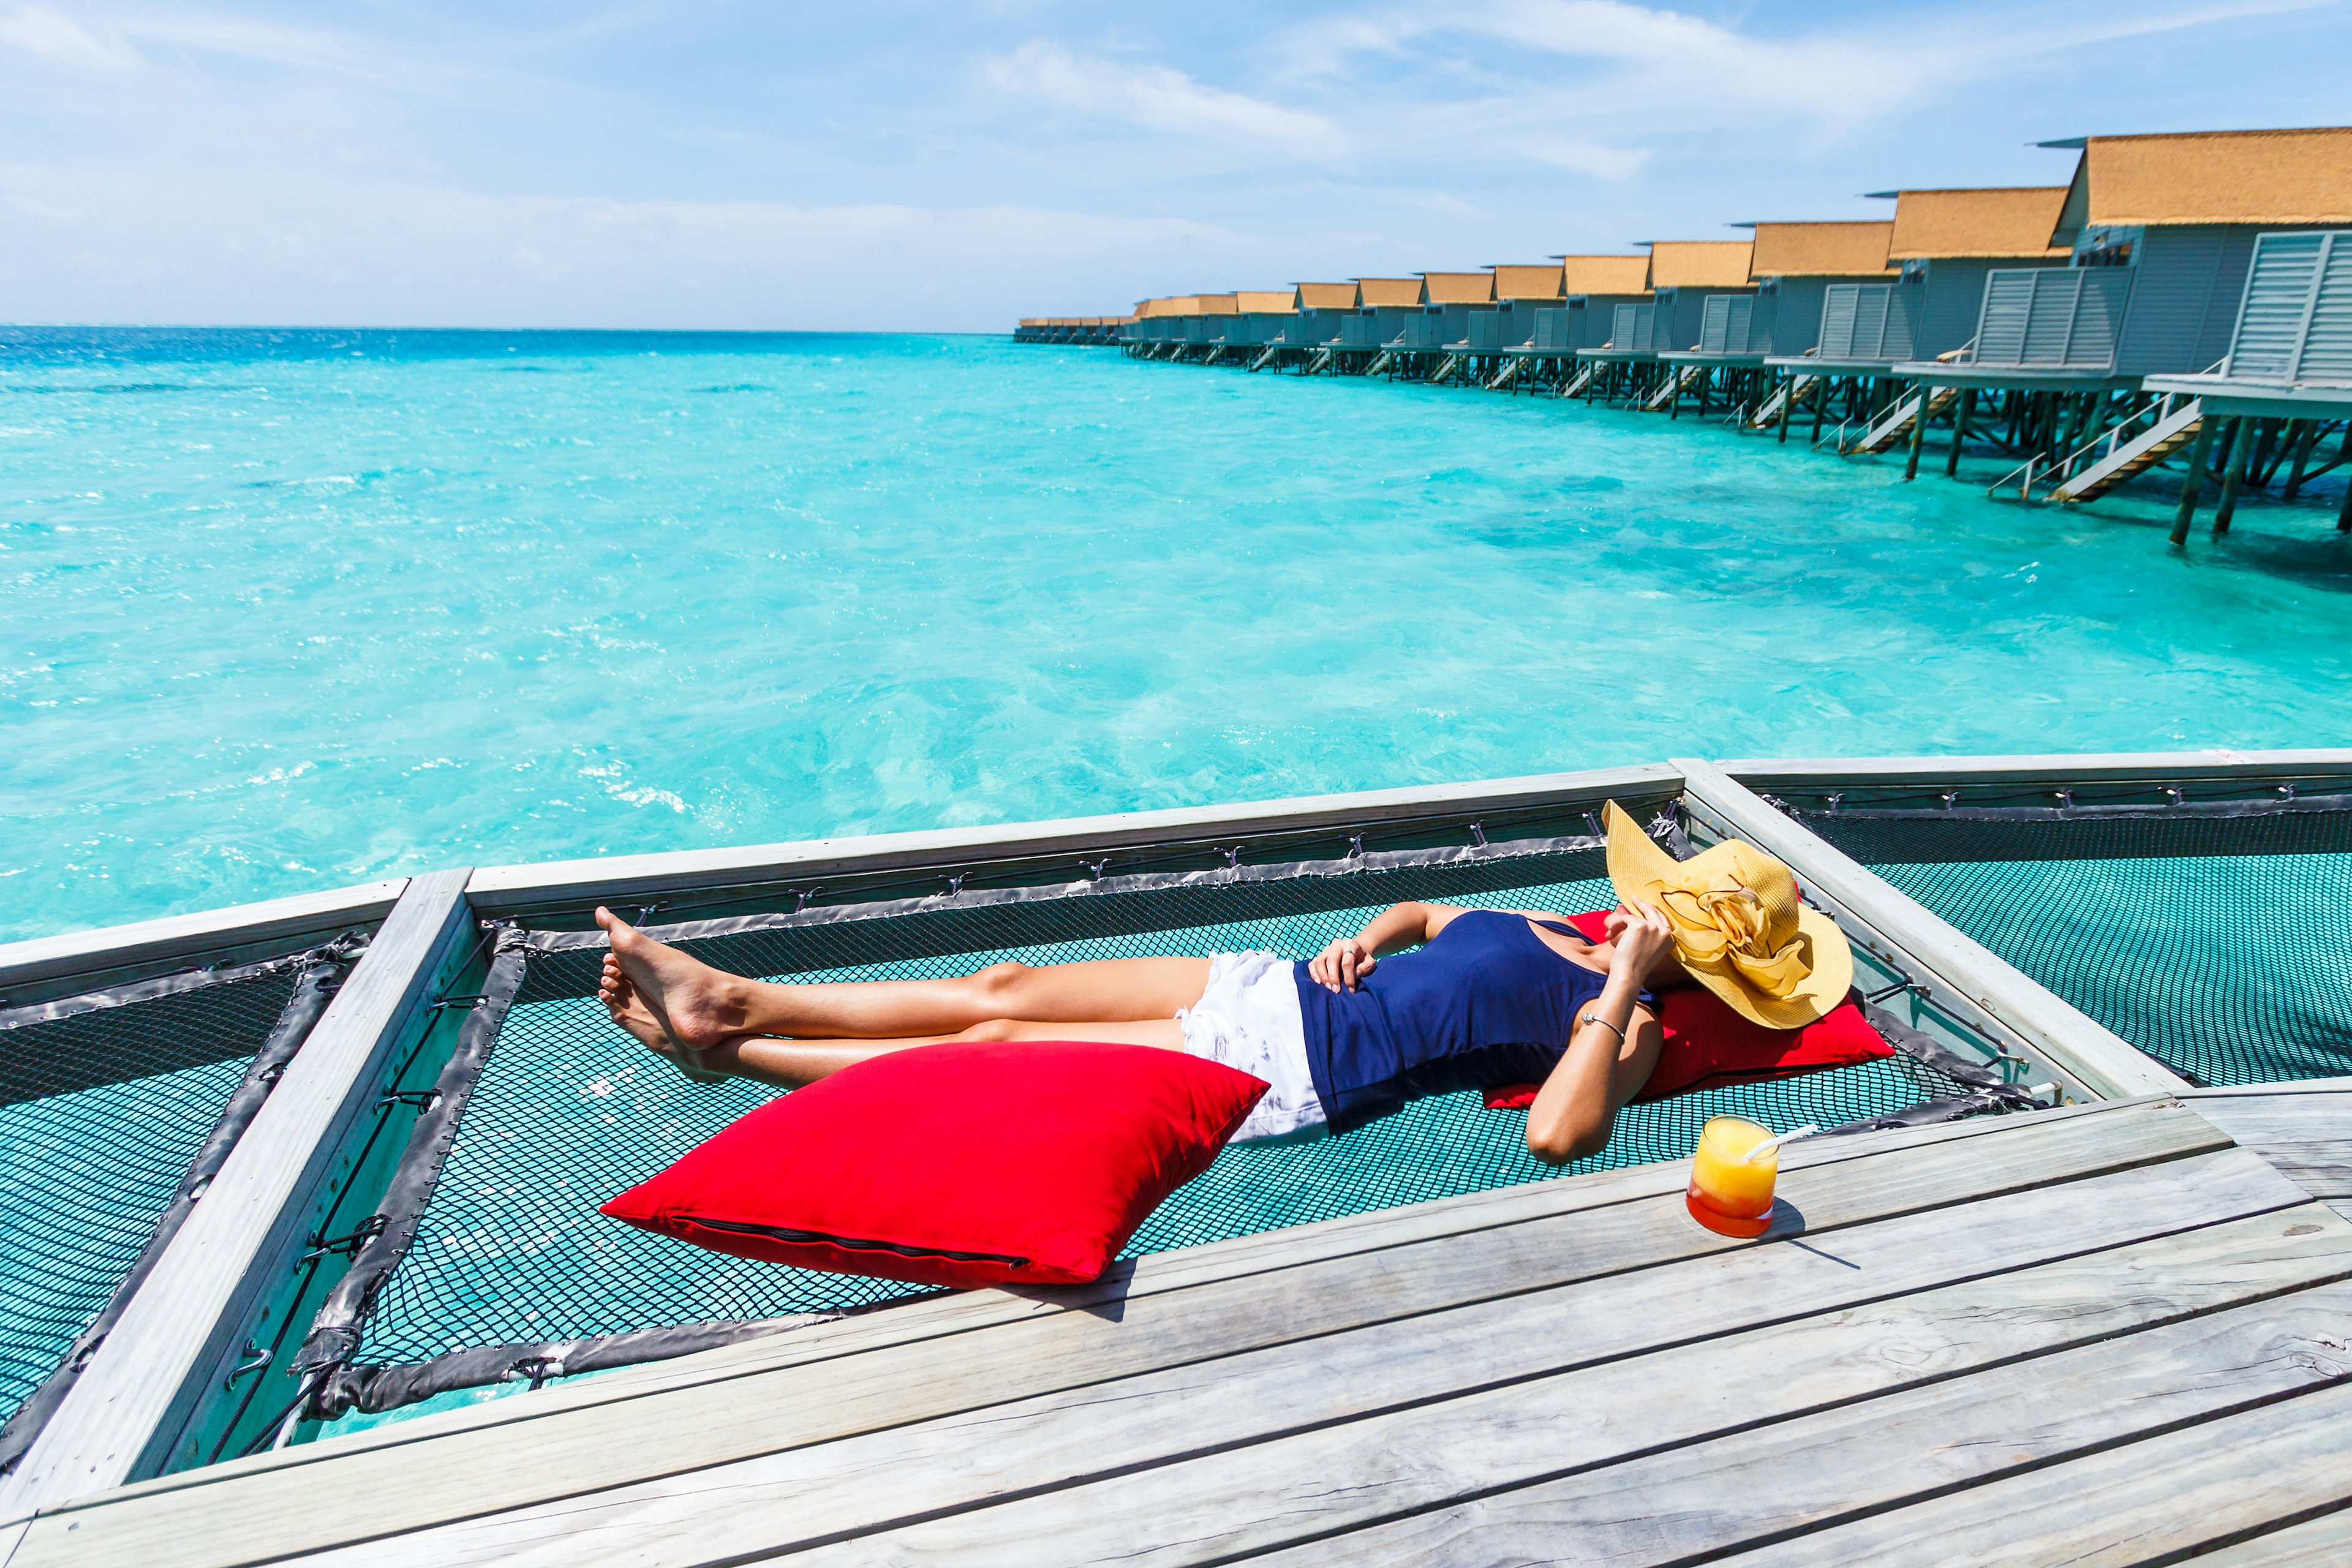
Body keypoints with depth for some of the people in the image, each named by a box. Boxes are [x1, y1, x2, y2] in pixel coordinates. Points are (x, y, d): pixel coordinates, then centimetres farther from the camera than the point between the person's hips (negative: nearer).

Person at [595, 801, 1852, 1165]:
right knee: (1001, 987, 0)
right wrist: (1370, 936, 8)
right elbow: (1426, 913, 30)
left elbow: (1557, 1137, -25)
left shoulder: (1631, 1022, -6)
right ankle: (730, 1004, 10)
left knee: (996, 1043, -9)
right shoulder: (1545, 931, 17)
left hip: (1288, 1077, -7)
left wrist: (1624, 987, -23)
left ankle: (724, 1044, 6)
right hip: (1273, 988, 7)